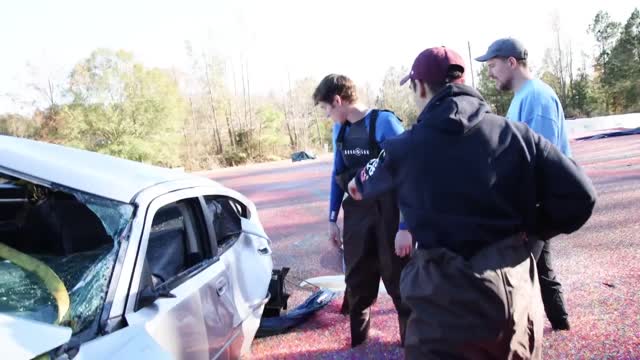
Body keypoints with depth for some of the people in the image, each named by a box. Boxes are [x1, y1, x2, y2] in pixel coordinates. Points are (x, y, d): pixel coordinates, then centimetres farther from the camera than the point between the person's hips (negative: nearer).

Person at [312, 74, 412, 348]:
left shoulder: (384, 122, -14)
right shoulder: (340, 130, 5)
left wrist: (405, 226, -19)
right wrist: (332, 219, 14)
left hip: (389, 214, -6)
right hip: (356, 214, 6)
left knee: (399, 283, 6)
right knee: (357, 284, 15)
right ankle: (357, 340, 35)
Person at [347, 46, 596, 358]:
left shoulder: (405, 147, -6)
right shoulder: (515, 134, -3)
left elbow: (363, 186, 15)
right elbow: (579, 195, -6)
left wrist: (356, 186, 39)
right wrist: (531, 229, 10)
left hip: (447, 301, -3)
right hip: (517, 295, 4)